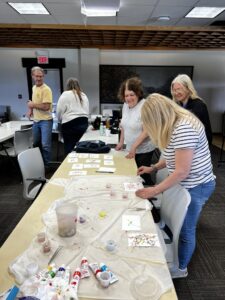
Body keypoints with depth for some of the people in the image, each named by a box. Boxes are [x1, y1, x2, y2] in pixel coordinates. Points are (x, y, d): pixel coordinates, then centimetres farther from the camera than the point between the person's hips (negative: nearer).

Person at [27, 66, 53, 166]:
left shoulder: (46, 89, -15)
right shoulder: (34, 88, 11)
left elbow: (46, 106, -23)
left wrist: (32, 105, -12)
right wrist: (30, 109, 6)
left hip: (45, 121, -8)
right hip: (36, 120, 8)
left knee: (45, 144, -6)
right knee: (36, 143, 17)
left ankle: (46, 165, 10)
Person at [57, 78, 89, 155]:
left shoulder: (65, 94, -2)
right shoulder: (83, 95, 15)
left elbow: (59, 110, -1)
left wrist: (61, 120, 16)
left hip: (70, 124, -5)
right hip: (84, 122, 6)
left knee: (69, 148, -1)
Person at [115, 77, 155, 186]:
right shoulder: (126, 105, 4)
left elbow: (146, 131, -21)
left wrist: (134, 147, -21)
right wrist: (121, 142, 13)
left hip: (143, 150, -7)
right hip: (130, 149, 7)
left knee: (142, 176, 1)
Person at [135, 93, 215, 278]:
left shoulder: (184, 129, -28)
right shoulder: (175, 124, 4)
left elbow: (182, 171, -28)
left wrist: (155, 191, -22)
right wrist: (153, 168, 8)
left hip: (195, 186, -9)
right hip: (187, 184, 9)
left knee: (185, 230, 10)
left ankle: (181, 269, 33)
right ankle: (176, 260, 41)